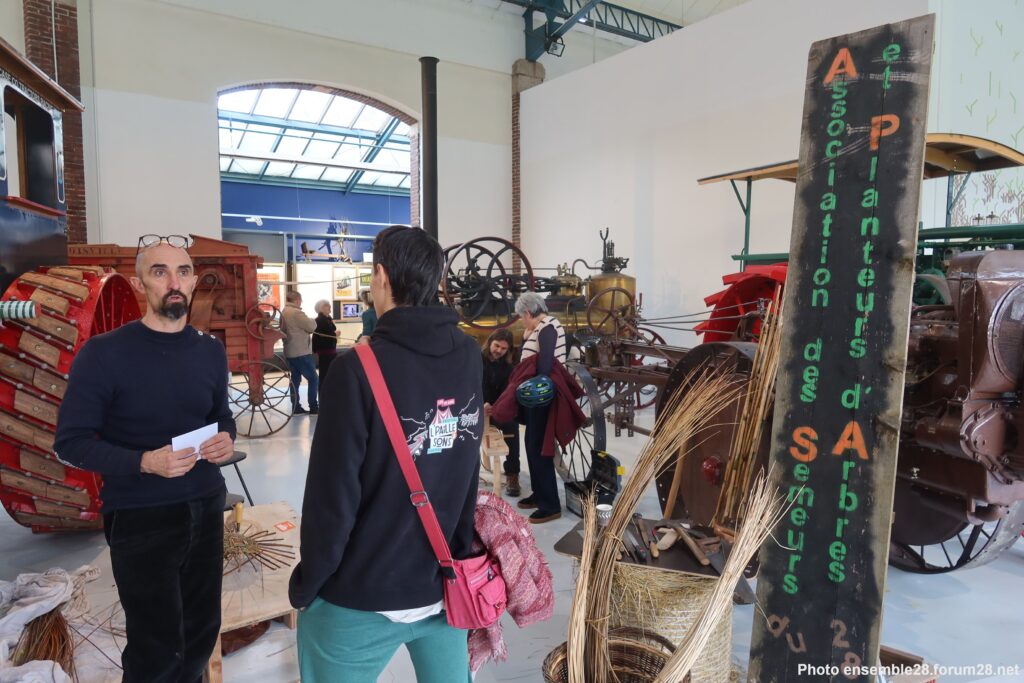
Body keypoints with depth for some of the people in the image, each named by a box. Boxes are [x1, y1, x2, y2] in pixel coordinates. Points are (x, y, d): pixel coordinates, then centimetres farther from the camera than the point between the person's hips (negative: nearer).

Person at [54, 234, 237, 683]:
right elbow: (70, 441, -9)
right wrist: (144, 462, -24)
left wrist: (226, 439, -6)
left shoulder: (211, 351, 4)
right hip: (139, 519, -4)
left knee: (202, 633, 16)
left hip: (206, 509, 5)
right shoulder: (104, 353, -11)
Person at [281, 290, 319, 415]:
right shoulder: (296, 313, -18)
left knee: (295, 378, 12)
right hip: (301, 352, -9)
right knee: (313, 379, -2)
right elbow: (312, 327, -15)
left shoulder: (284, 313, 12)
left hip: (290, 352, 9)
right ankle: (313, 407, -1)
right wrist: (311, 320, 5)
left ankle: (296, 407, 13)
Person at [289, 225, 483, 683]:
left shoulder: (358, 369, -21)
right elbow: (469, 469, 4)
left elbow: (333, 496, -18)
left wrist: (305, 586, -3)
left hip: (359, 600, -4)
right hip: (443, 586, 5)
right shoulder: (468, 357, -3)